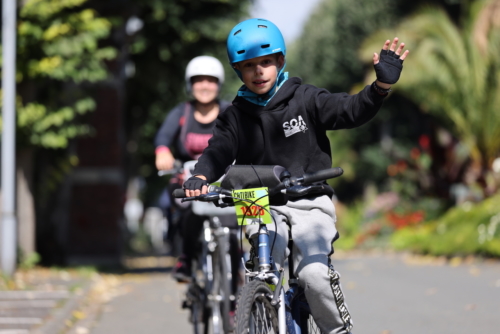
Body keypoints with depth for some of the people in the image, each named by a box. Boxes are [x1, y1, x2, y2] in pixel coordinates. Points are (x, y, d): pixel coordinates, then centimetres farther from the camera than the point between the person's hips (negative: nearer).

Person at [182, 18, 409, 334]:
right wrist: (200, 177, -29)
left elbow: (352, 110, -7)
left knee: (315, 272, -24)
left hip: (310, 203, -1)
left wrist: (383, 85, -25)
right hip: (262, 206, 2)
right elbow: (218, 151, -7)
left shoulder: (305, 100, 1)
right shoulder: (236, 116, 6)